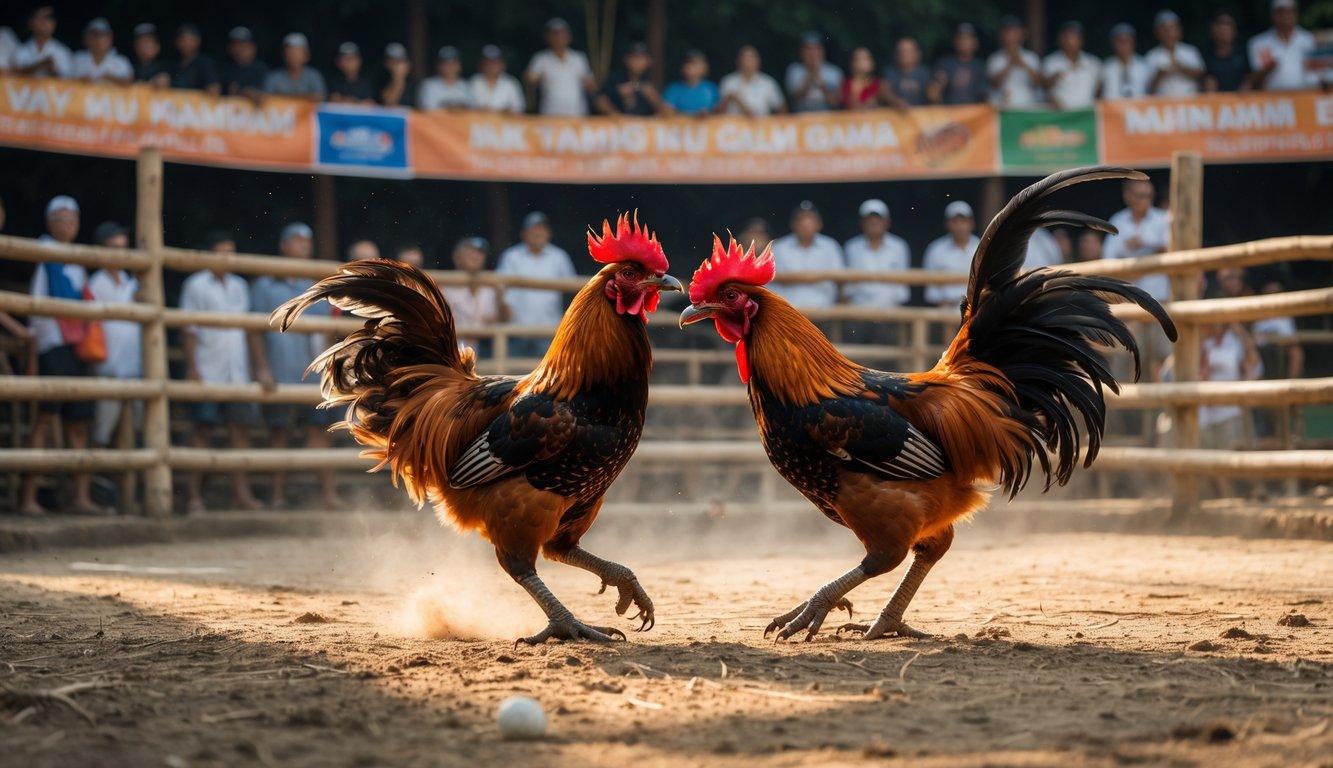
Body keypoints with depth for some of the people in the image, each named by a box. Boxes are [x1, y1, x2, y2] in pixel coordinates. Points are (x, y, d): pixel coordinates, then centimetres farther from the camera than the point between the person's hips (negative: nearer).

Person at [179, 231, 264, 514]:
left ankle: (241, 491, 7)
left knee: (241, 427, 2)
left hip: (237, 372, 5)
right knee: (202, 430, -3)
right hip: (207, 372, -5)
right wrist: (192, 367, -11)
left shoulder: (239, 286, 14)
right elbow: (189, 329, -4)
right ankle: (194, 494, 0)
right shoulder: (196, 285, -1)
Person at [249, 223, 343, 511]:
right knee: (279, 433, 1)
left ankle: (327, 493, -1)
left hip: (315, 375, 3)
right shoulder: (265, 286, 3)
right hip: (280, 376, -3)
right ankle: (278, 496, 7)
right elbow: (255, 331, 0)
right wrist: (262, 368, -8)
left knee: (319, 430, -1)